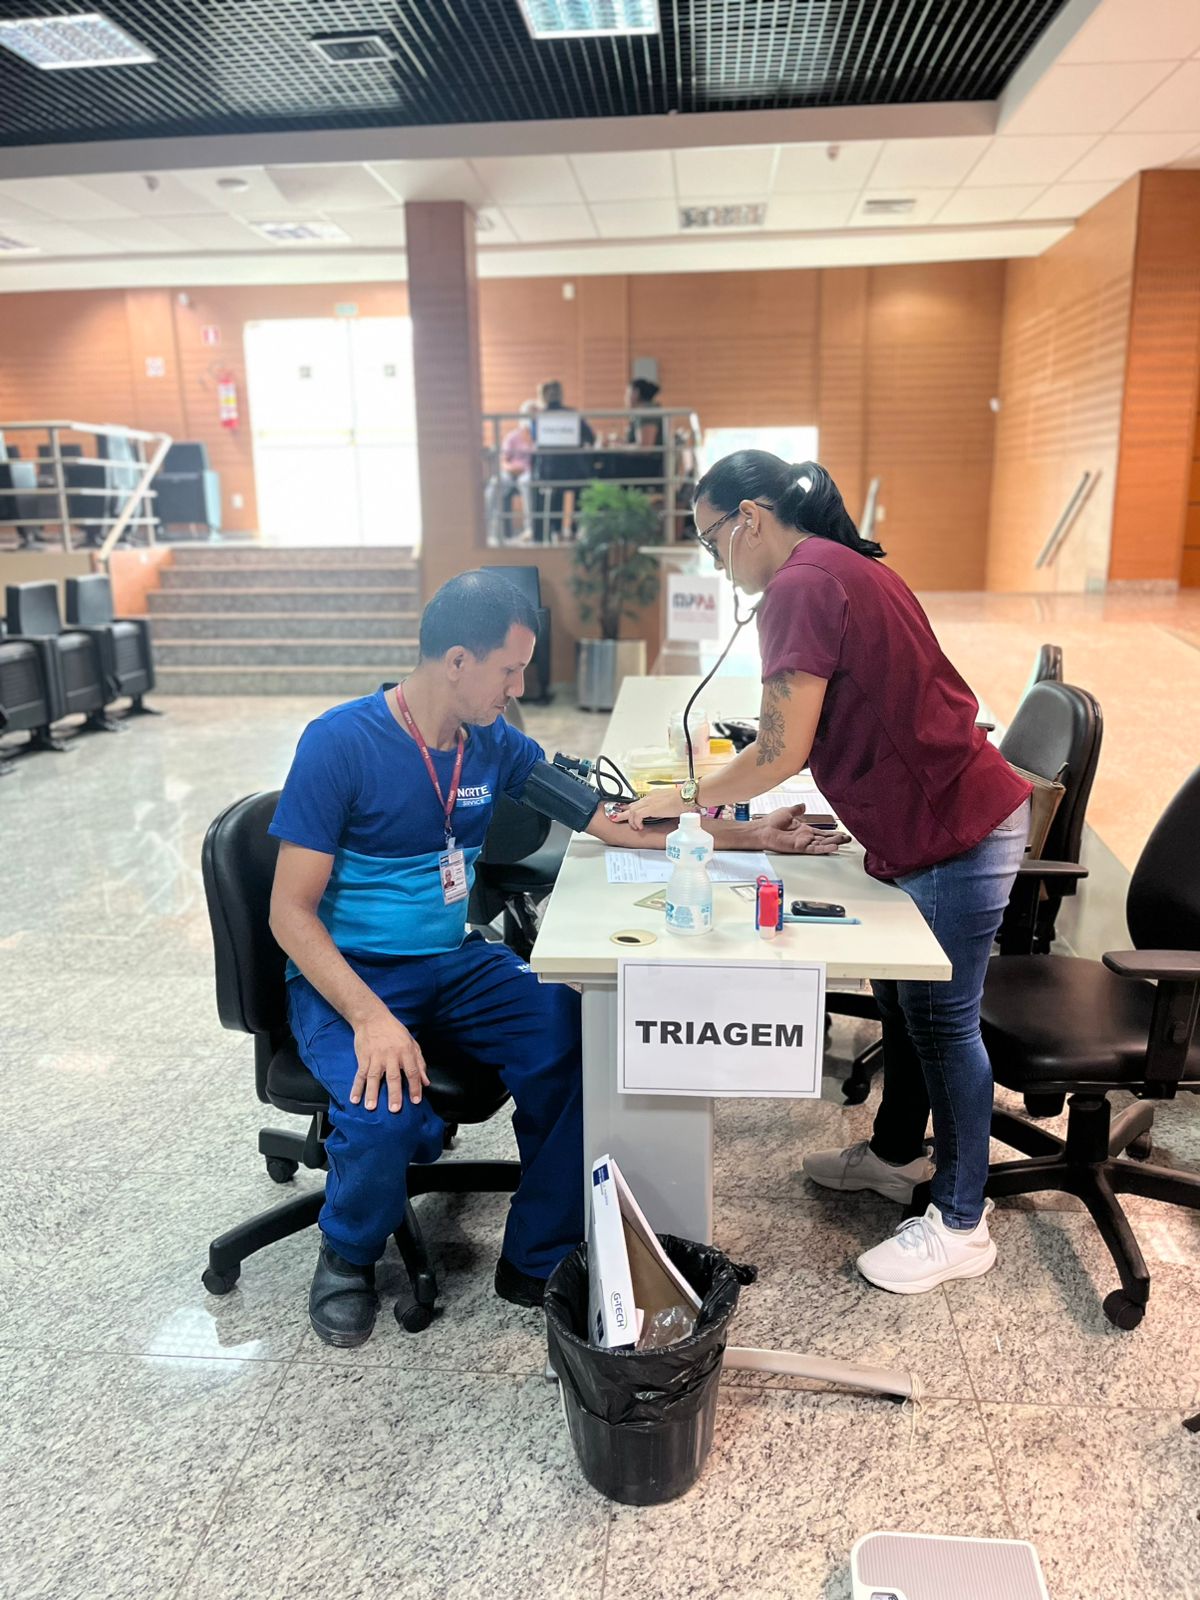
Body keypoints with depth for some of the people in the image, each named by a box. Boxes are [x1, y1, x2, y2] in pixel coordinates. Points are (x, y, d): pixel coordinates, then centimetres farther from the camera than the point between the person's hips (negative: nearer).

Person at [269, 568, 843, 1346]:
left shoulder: (494, 743, 2)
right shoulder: (340, 743, -15)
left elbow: (615, 821, 9)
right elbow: (292, 913, -15)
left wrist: (744, 835, 5)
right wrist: (371, 1017, -29)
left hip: (456, 963, 5)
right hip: (347, 977, -5)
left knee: (577, 1042, -21)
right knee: (386, 1110, -33)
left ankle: (538, 1261, 2)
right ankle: (349, 1254, 4)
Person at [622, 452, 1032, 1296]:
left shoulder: (802, 585, -18)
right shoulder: (845, 567, 13)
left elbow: (780, 753, -20)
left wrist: (682, 800, -6)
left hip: (956, 830, -10)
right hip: (930, 820, 10)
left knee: (942, 1019, 3)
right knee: (902, 997, 22)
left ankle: (961, 1227, 20)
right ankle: (896, 1153, 42)